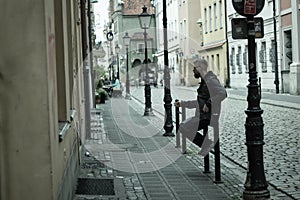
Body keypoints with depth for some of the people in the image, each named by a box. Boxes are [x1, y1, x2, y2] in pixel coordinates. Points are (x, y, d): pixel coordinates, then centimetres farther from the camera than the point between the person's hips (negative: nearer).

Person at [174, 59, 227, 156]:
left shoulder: (211, 80, -12)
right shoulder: (204, 81, 19)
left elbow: (222, 93, -30)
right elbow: (200, 102, 26)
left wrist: (208, 104, -26)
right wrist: (182, 103, 28)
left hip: (207, 117, -10)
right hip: (203, 116, 10)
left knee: (183, 128, -11)